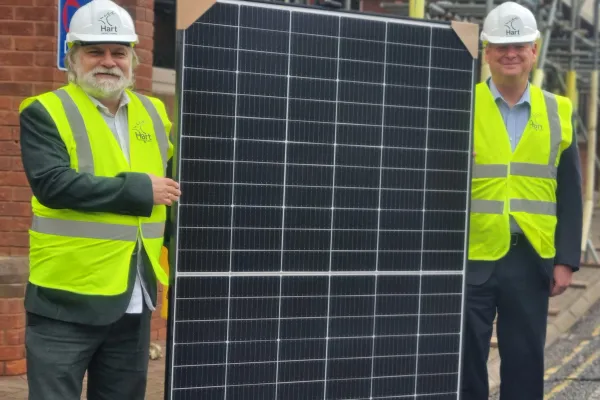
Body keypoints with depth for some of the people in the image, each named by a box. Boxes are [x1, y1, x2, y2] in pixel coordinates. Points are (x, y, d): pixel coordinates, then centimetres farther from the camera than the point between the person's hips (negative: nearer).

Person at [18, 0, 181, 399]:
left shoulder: (154, 114, 12)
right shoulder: (45, 113, -5)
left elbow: (174, 185, 23)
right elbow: (53, 184, -20)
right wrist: (140, 190, -16)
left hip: (134, 300, 5)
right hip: (66, 300, -5)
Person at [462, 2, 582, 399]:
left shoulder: (557, 112, 7)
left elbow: (570, 195, 7)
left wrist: (566, 260, 1)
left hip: (531, 262, 2)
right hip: (471, 260, -2)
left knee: (525, 363, 8)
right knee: (466, 361, 5)